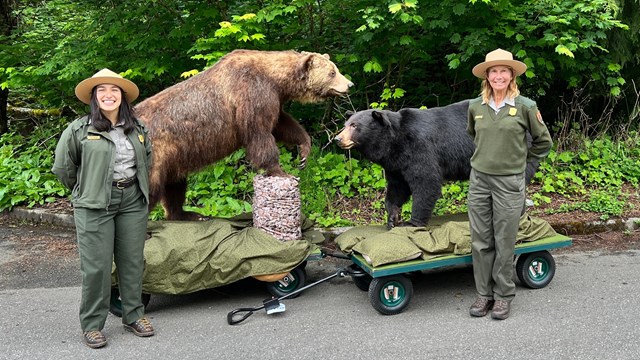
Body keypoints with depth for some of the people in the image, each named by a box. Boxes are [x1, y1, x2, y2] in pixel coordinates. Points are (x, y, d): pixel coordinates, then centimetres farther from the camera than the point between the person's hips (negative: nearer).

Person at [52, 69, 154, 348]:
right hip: (94, 205, -4)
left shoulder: (138, 128, 8)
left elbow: (147, 161, 23)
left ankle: (134, 315, 23)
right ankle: (92, 325, 11)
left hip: (133, 201, 4)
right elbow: (63, 167, 4)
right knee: (96, 266, -2)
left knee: (132, 261, 9)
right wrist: (84, 190, 12)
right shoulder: (79, 129, -5)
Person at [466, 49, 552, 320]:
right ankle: (484, 293, 19)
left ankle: (503, 295, 17)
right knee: (480, 241, 7)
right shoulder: (475, 106, 3)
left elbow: (543, 142, 7)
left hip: (509, 183, -3)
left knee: (504, 243, 3)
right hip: (479, 180, 3)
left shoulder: (525, 106, -5)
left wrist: (520, 158, 9)